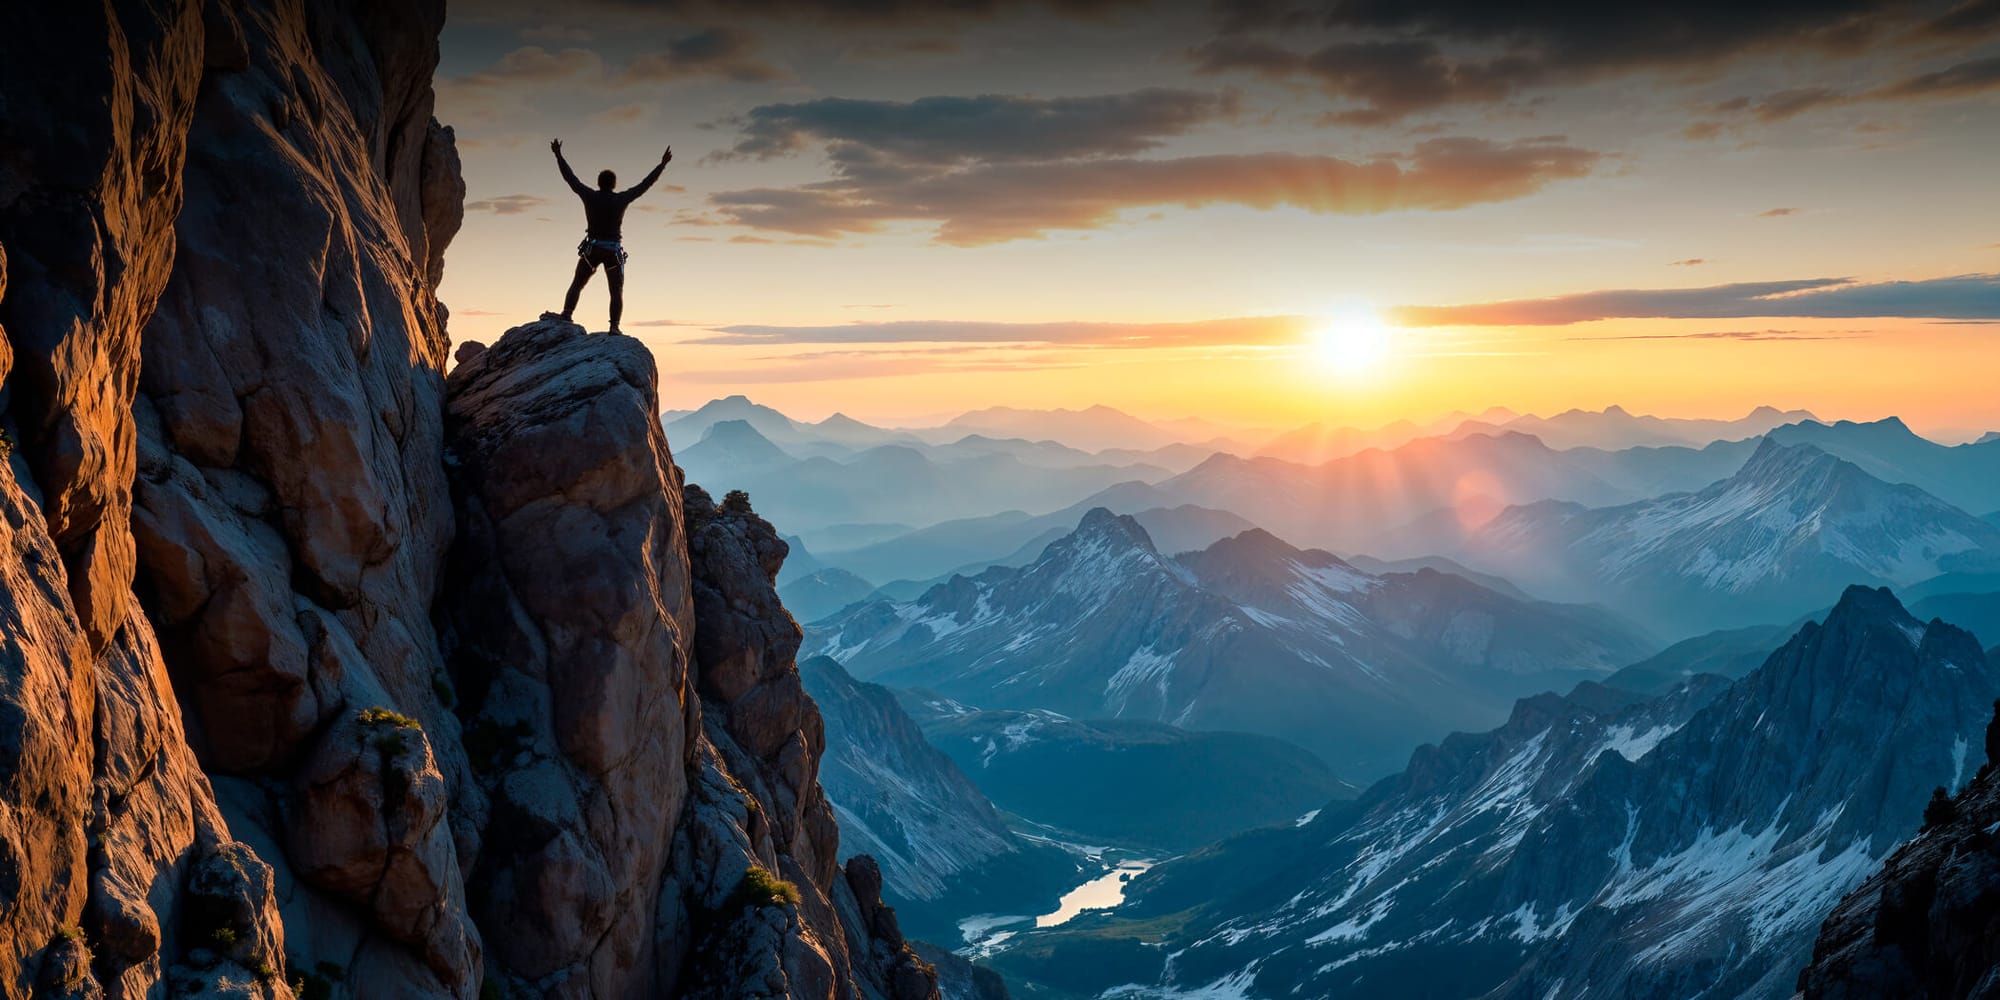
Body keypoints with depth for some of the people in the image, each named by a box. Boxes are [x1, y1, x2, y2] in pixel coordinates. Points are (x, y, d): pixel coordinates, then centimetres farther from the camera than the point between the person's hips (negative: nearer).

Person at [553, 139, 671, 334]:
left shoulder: (590, 196, -2)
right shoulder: (621, 199, -4)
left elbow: (570, 177, 8)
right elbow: (645, 184, 1)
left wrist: (558, 155, 20)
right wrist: (662, 165, 7)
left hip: (592, 248, 1)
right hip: (613, 251, -1)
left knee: (577, 284, 12)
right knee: (617, 291, 3)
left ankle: (566, 314, -3)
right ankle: (614, 326, -10)